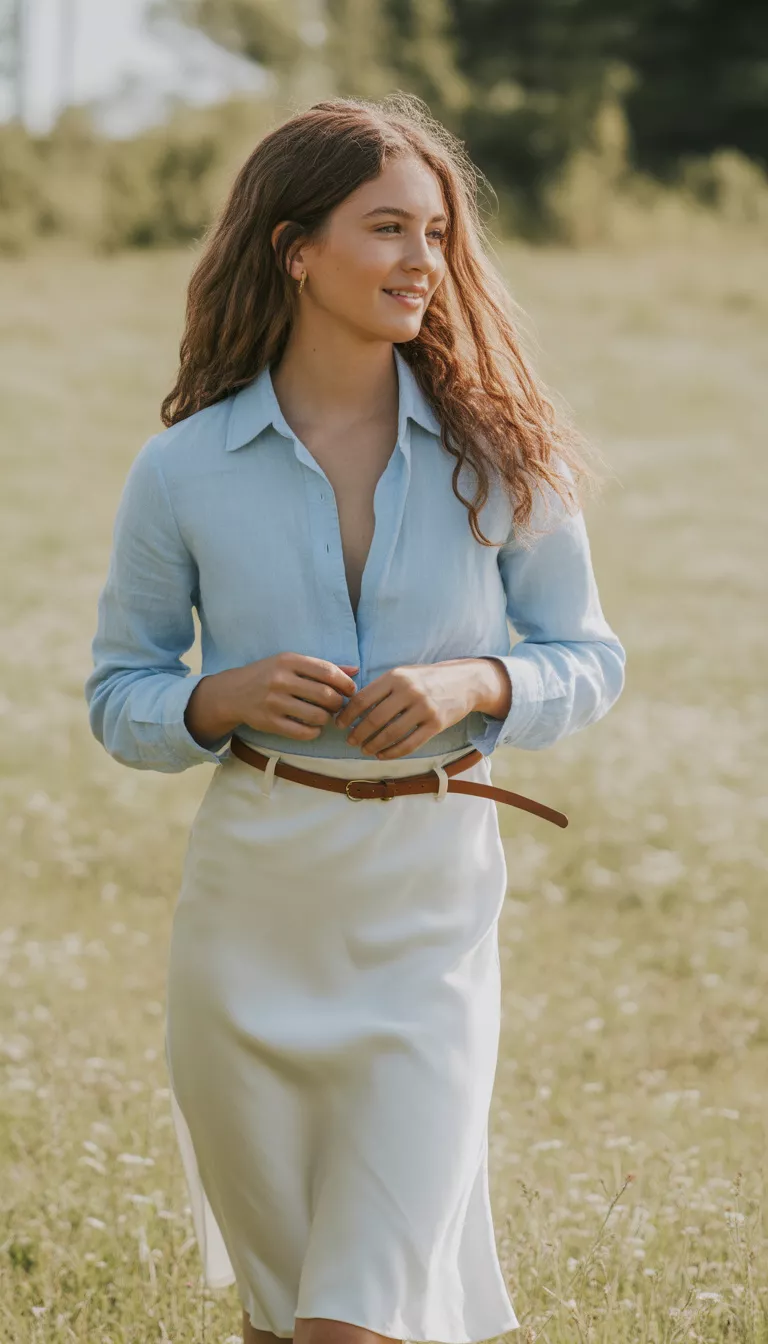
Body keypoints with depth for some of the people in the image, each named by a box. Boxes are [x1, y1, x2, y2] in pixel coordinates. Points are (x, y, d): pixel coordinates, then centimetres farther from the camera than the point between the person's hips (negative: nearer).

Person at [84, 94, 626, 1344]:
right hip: (250, 897, 1)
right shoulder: (184, 473, -2)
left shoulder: (499, 455, -1)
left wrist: (474, 685, -13)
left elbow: (588, 657, 7)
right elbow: (118, 697, 6)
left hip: (433, 900, -1)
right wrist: (222, 700, -15)